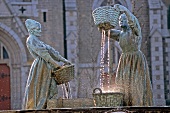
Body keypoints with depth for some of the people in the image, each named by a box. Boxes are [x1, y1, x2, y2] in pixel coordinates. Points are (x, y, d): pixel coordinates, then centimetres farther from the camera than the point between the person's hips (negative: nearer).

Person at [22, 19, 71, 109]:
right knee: (38, 90, -12)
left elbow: (50, 50, 21)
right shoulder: (31, 39, -3)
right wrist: (54, 63, -14)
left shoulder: (37, 41, 25)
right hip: (40, 66, -9)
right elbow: (41, 52, -13)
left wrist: (63, 60, 16)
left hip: (47, 67, 9)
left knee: (51, 91, 3)